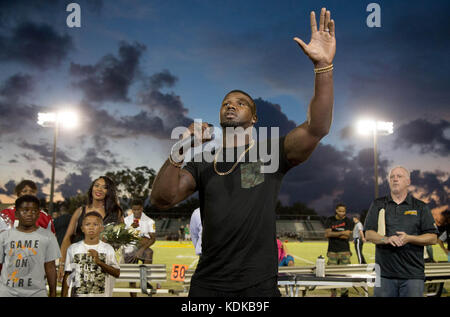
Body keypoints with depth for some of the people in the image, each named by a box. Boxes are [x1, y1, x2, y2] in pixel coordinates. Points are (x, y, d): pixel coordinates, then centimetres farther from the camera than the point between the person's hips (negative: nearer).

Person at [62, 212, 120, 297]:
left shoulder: (108, 249, 1)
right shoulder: (73, 248, 4)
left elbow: (117, 273, -8)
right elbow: (67, 276, 8)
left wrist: (99, 262, -20)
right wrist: (63, 295, 4)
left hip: (102, 294, -1)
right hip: (78, 294, 1)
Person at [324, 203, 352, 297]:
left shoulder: (347, 221, 5)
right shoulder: (330, 220, 5)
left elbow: (347, 236, -6)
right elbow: (327, 234, -8)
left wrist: (333, 234, -8)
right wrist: (341, 233, -13)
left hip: (344, 251, 0)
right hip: (332, 251, 0)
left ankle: (344, 293, 5)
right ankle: (333, 292, 5)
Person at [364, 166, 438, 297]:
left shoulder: (420, 207, 9)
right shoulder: (378, 205, 11)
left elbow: (432, 238, 4)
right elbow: (369, 235, 5)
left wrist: (409, 238, -12)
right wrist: (387, 239, -14)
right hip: (384, 273, 1)